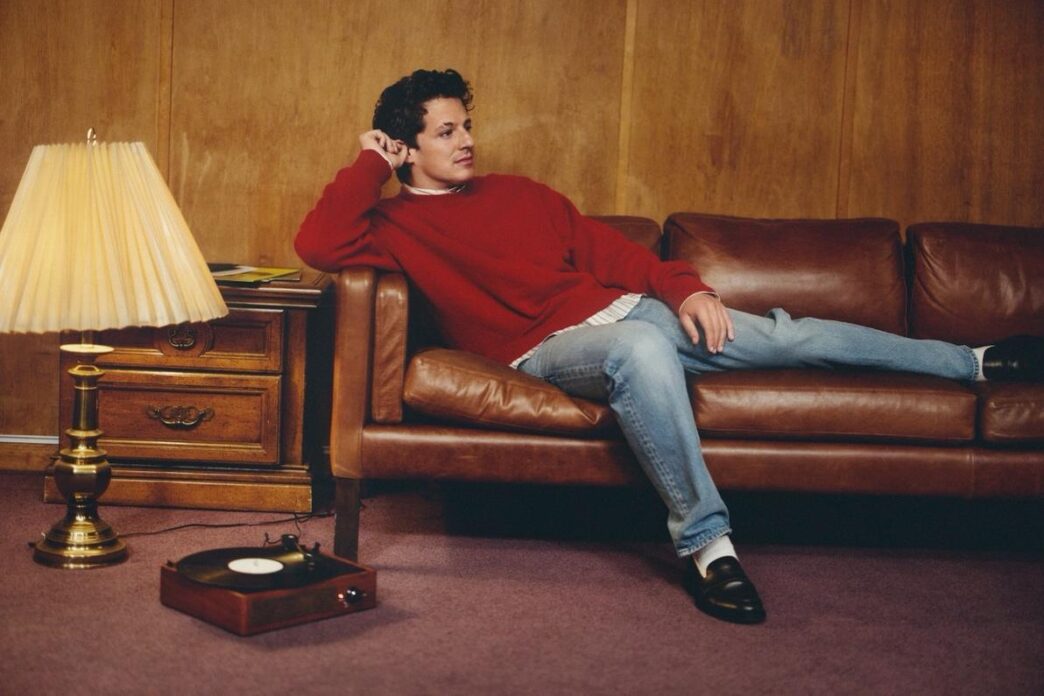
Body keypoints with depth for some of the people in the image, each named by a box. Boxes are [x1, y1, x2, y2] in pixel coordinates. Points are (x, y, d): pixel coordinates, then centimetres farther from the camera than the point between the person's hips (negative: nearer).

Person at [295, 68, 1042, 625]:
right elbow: (318, 244, -16)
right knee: (640, 348, -42)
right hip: (551, 346, -6)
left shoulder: (517, 192, 20)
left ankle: (973, 362, 17)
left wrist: (683, 288, 2)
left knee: (797, 336, 2)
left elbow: (603, 246, 18)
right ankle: (707, 542, -37)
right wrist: (370, 165, -5)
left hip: (629, 311, 6)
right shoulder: (399, 223, 3)